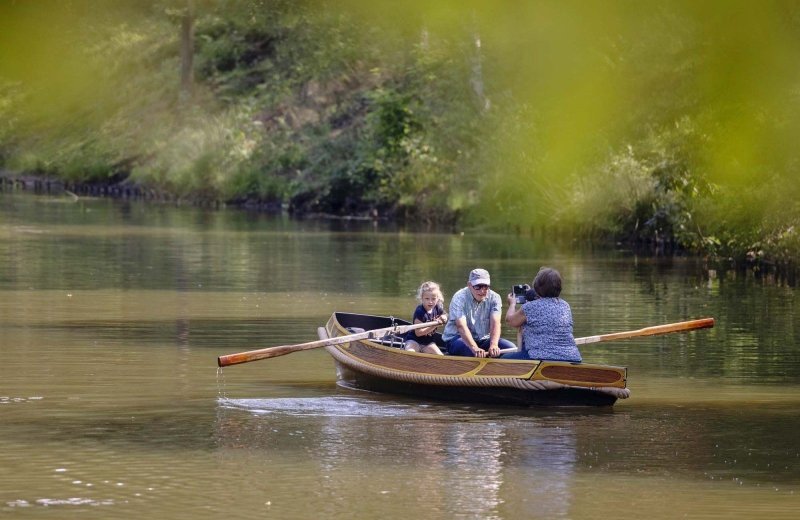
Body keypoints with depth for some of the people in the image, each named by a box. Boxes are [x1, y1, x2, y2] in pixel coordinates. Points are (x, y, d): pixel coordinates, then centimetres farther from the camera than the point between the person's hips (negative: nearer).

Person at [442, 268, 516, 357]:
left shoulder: (494, 298, -5)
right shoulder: (459, 298, -16)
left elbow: (495, 323, -19)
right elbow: (461, 326, -29)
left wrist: (493, 345, -39)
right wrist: (475, 348, -46)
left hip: (483, 339, 5)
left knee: (511, 348, -16)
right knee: (474, 353, -38)